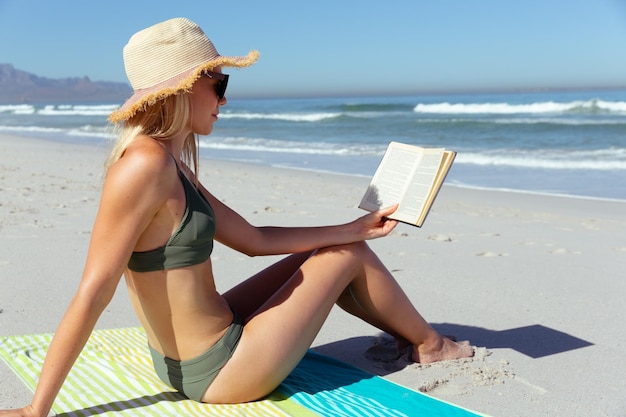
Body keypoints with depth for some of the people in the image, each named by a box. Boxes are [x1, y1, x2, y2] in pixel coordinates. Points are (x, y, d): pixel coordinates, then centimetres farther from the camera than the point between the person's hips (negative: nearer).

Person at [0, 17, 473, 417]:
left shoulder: (173, 167, 4)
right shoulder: (145, 165, -25)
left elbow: (255, 239, 8)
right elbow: (93, 293, -25)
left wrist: (355, 227, 10)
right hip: (218, 373, -9)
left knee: (339, 246, 18)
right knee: (348, 255, 4)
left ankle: (413, 333, 38)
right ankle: (430, 345, 29)